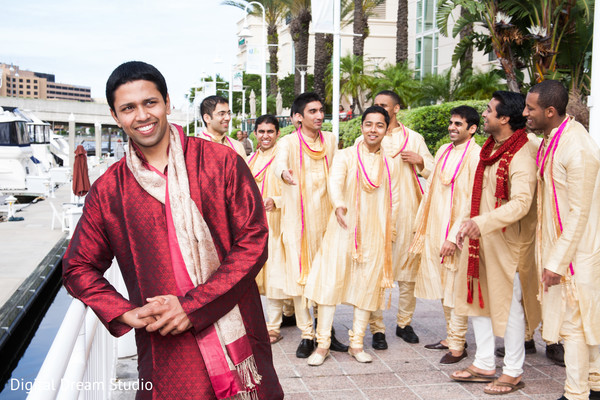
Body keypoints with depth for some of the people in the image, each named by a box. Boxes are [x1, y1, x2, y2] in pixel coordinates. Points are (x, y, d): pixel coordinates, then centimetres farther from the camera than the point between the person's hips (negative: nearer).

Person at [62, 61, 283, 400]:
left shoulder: (222, 163, -4)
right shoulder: (108, 191, 2)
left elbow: (253, 241, -7)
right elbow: (78, 268, 11)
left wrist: (193, 305, -13)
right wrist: (126, 313, -5)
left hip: (237, 336, 0)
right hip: (165, 351, 1)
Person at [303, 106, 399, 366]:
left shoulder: (389, 164, 12)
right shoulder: (345, 156, 0)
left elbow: (394, 200, 17)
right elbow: (335, 181, -19)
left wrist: (388, 228, 7)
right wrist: (339, 206, -38)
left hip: (375, 235, 3)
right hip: (343, 230, -3)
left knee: (368, 286, 6)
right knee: (331, 282, -4)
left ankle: (356, 344, 18)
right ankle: (323, 345, 5)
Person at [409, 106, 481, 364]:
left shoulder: (476, 155, -12)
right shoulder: (444, 151, 12)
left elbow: (474, 200, -16)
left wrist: (455, 236, -19)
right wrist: (423, 225, 15)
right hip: (435, 230, 7)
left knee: (455, 289, -1)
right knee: (443, 287, 15)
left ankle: (457, 345, 11)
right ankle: (450, 337, 27)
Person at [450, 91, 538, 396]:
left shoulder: (520, 155, -18)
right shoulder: (490, 148, 10)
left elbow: (522, 202, -29)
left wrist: (482, 222, -36)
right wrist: (465, 224, 17)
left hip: (503, 241, -9)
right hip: (478, 237, 9)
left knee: (507, 304, 3)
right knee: (477, 299, 15)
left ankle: (513, 372, 19)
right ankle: (484, 365, 29)